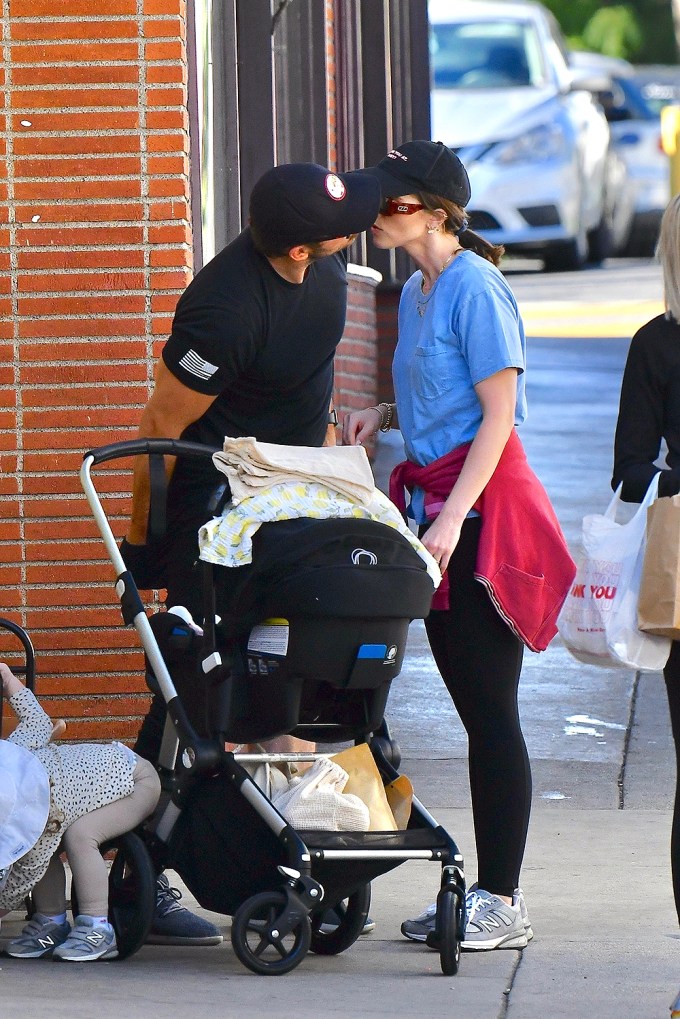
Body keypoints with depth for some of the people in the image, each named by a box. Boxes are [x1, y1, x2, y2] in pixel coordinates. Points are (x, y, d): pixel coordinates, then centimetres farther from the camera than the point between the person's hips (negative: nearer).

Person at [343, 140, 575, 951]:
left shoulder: (473, 286, -13)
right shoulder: (416, 290, 14)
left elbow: (498, 414, -17)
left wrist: (453, 520, -22)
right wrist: (383, 415, 7)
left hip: (482, 509, -9)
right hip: (436, 505, 9)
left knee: (490, 708, -6)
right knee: (473, 708, 11)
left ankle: (502, 901, -3)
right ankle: (484, 892, 16)